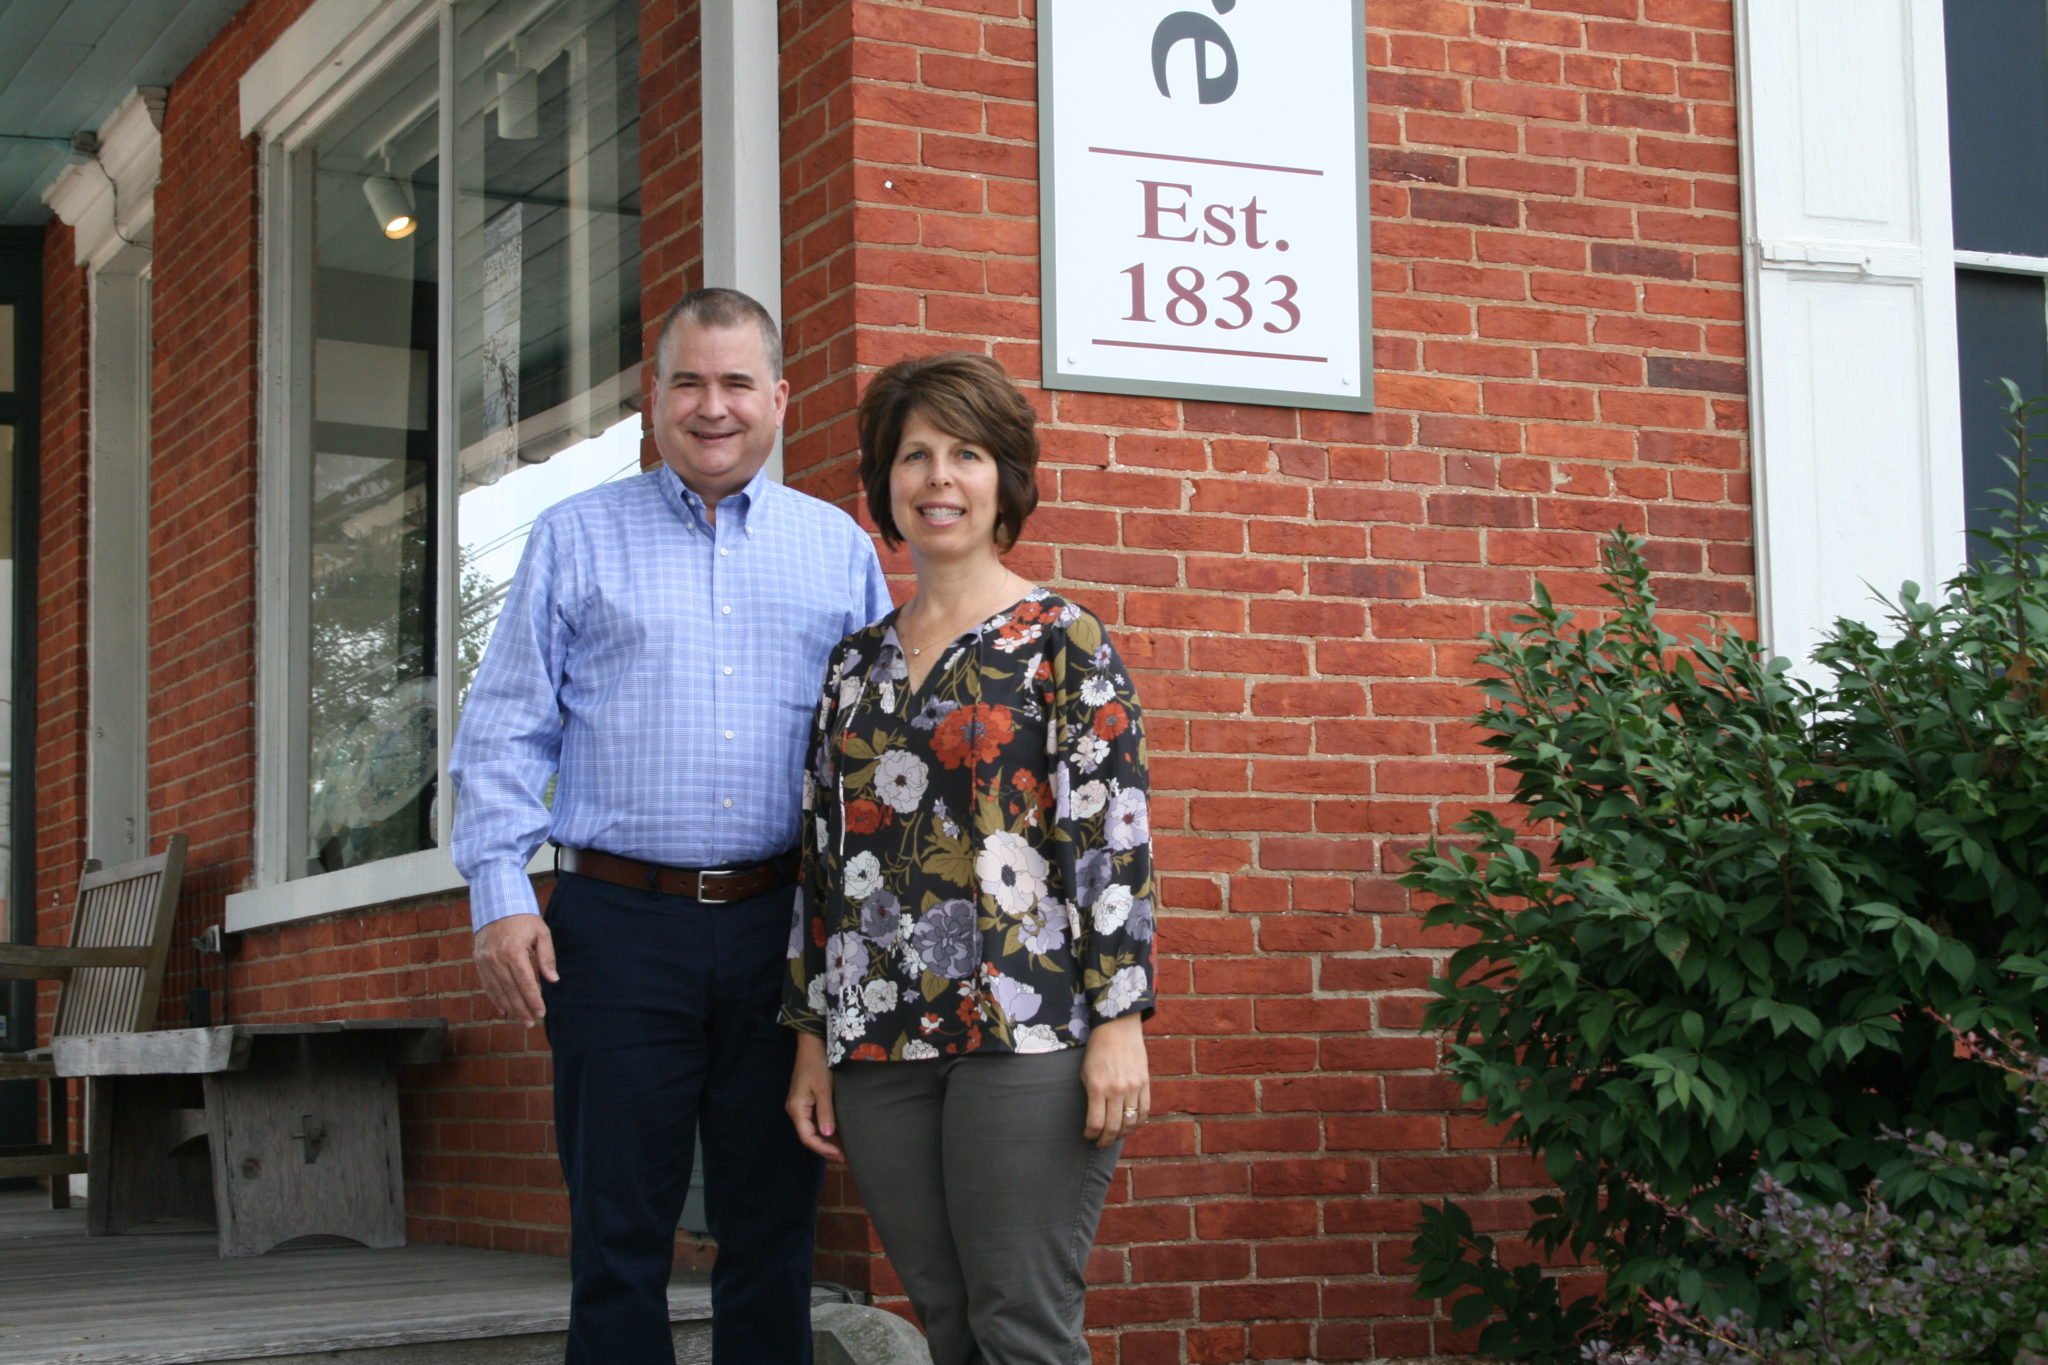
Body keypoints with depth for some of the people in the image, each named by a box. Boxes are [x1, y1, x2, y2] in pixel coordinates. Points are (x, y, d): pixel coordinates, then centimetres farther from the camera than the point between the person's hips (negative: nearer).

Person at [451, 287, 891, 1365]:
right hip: (619, 925, -1)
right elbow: (506, 729, 5)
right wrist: (500, 894, -6)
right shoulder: (576, 537, 8)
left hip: (781, 924, 2)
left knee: (773, 1229, 7)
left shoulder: (838, 548, 12)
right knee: (619, 1231, 2)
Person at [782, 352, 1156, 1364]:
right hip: (878, 1043, 5)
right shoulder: (857, 661, 16)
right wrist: (812, 1038, 13)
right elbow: (823, 855, 16)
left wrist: (1120, 1021, -13)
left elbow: (1117, 835, -6)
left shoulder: (1065, 642, 1)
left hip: (1026, 1032, -5)